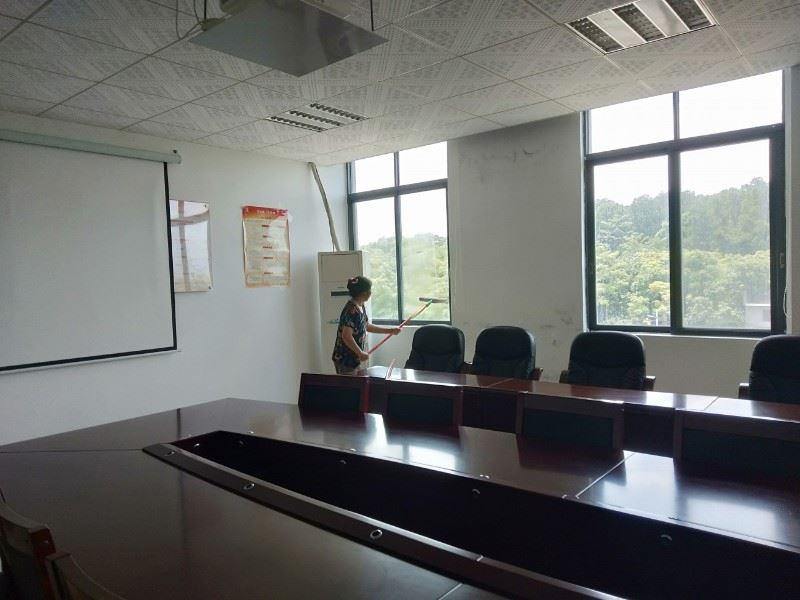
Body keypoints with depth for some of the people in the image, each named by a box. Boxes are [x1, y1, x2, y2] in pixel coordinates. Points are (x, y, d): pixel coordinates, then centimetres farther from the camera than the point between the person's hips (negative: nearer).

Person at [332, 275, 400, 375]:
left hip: (354, 358, 10)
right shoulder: (352, 310, -24)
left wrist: (390, 330, 16)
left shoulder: (360, 307, 6)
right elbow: (346, 337, -27)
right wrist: (360, 353, -20)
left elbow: (367, 326, 19)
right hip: (345, 359, -10)